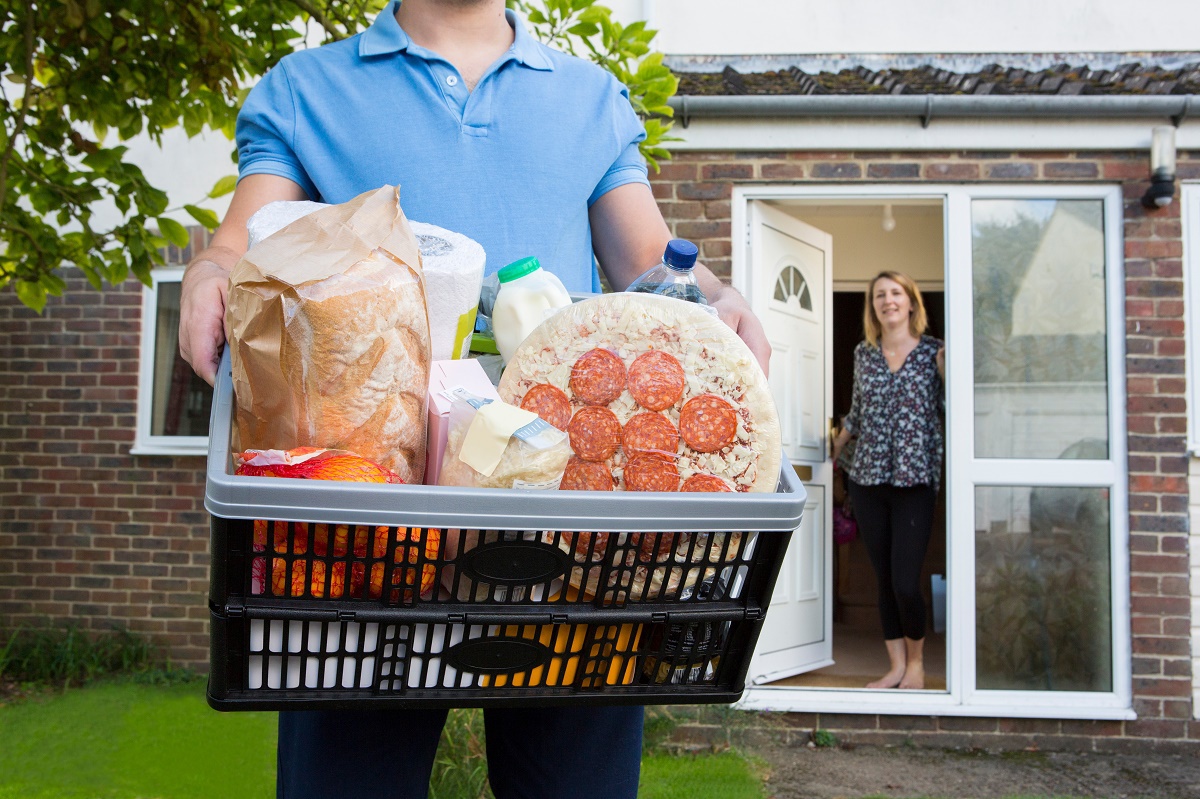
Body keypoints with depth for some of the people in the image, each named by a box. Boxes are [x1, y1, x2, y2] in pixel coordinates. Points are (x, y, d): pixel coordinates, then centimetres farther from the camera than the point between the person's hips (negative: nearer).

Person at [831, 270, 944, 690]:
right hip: (868, 480, 4)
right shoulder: (863, 353, 10)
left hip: (914, 481, -3)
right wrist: (834, 449, 30)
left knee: (905, 583, -8)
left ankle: (916, 661, 16)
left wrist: (946, 371, -13)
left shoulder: (933, 352, 0)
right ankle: (896, 665, 21)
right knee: (884, 578, 8)